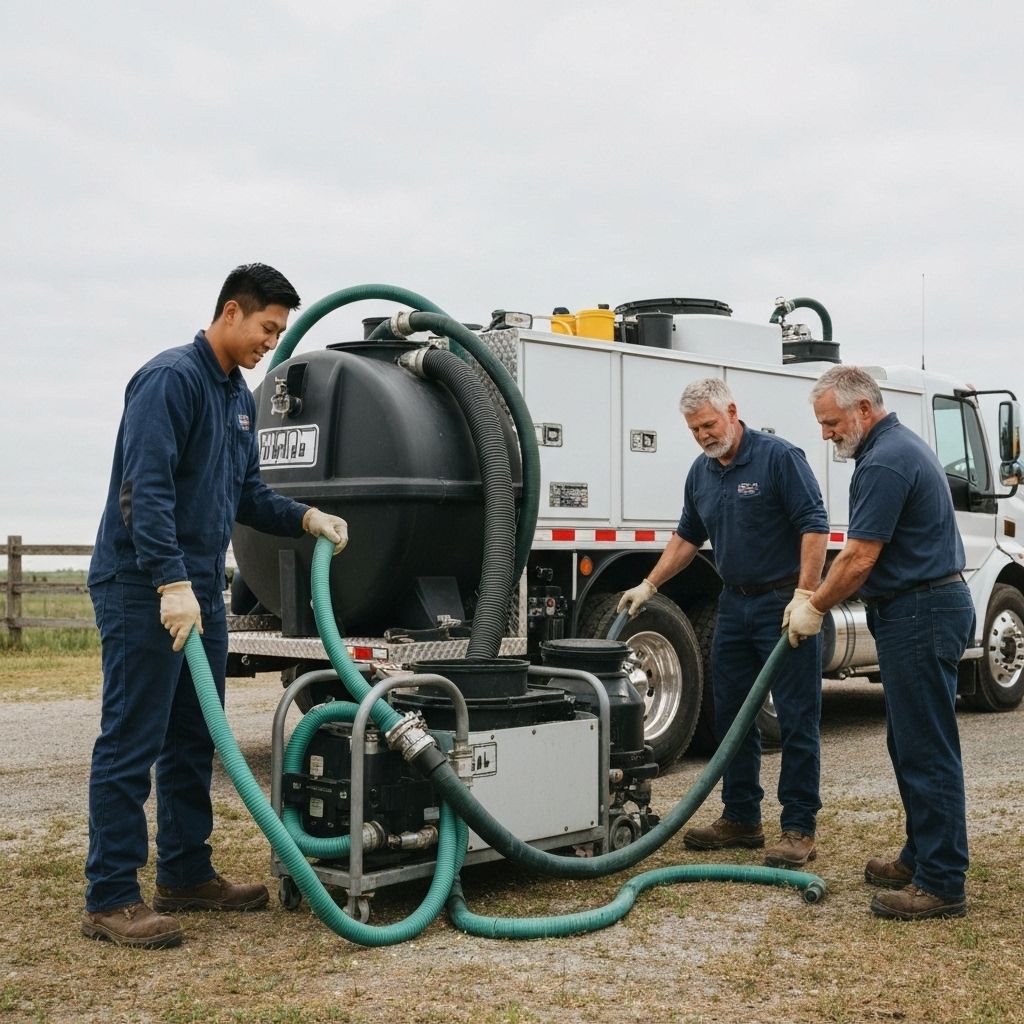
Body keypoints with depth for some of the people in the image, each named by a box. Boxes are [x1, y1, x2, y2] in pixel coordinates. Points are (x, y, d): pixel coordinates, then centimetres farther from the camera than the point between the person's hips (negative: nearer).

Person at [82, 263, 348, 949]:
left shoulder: (239, 397, 16)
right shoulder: (171, 378, -13)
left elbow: (246, 494, 21)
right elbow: (144, 489, -22)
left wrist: (308, 518, 5)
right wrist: (171, 583, -28)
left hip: (200, 590, 9)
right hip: (143, 588, -9)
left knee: (194, 742, 14)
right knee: (132, 744, -5)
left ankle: (187, 874, 25)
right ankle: (110, 899, 1)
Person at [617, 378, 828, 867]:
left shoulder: (779, 457, -13)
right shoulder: (701, 473, 9)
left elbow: (814, 527, -17)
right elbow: (687, 538, 20)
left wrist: (805, 596, -24)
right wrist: (649, 585, 12)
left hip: (784, 605, -8)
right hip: (735, 604, 8)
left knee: (797, 719, -3)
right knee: (731, 716, 10)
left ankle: (799, 828, 2)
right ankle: (741, 818, 21)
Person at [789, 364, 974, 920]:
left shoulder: (885, 462, -18)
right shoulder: (902, 446, 16)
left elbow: (859, 558, -20)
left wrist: (814, 608, -6)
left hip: (920, 617, -11)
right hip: (926, 608, 11)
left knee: (926, 750, -7)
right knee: (910, 744, 17)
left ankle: (941, 883, -2)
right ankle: (921, 857, 26)